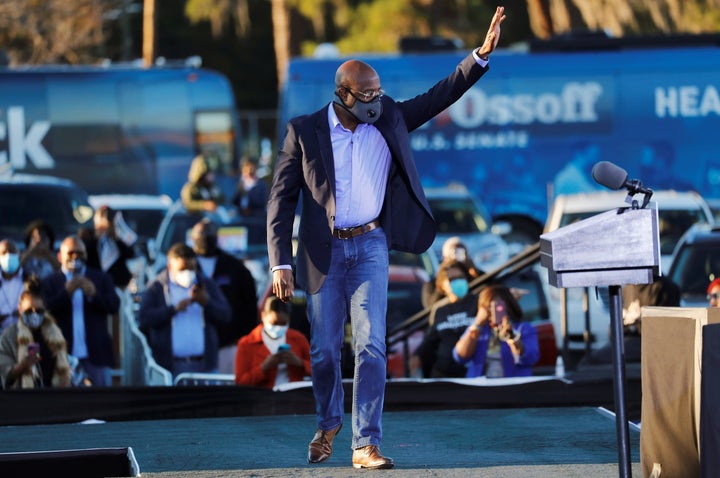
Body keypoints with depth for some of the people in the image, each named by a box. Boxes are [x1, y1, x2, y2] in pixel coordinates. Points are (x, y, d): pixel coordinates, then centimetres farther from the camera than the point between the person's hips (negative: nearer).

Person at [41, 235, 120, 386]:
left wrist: (94, 294, -15)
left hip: (96, 354, 1)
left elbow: (114, 306, 3)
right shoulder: (50, 283, 8)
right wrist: (67, 292, -19)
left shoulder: (101, 278, 13)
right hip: (65, 354, -1)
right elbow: (47, 311, -6)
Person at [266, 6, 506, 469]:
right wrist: (281, 263, -9)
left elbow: (439, 96, 4)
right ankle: (329, 422, 33)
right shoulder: (304, 132, -3)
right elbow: (282, 199, -2)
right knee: (324, 349, 7)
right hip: (324, 252, -1)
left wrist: (482, 54, -8)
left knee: (371, 346, -10)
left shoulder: (388, 121, 5)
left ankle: (366, 444, -11)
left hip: (371, 248, 1)